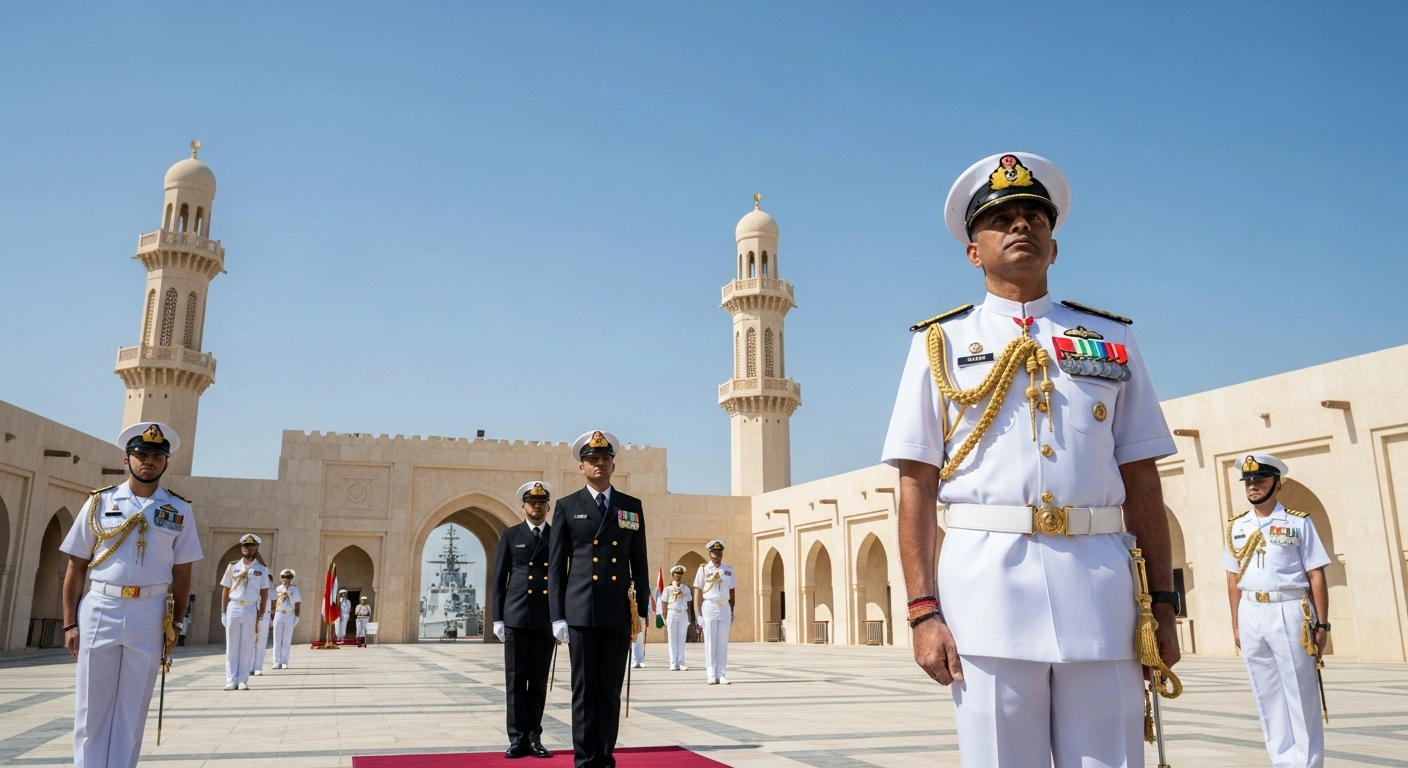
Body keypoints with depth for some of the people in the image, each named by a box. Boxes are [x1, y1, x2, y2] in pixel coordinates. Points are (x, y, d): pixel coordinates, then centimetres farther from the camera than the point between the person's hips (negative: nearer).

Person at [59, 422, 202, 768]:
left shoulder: (179, 510, 6)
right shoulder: (99, 503, 5)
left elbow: (182, 572, 7)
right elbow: (76, 567, 5)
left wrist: (176, 623, 2)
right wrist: (70, 623, 1)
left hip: (150, 615, 0)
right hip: (99, 610, 0)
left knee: (132, 709, 7)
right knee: (91, 707, 5)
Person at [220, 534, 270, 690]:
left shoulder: (262, 569, 4)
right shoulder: (232, 566, 8)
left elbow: (264, 593, 5)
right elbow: (225, 590, 9)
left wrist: (261, 614, -1)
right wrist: (223, 612, 4)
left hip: (251, 609, -1)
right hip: (233, 608, 1)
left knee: (247, 647, 1)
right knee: (232, 646, 3)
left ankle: (242, 680, 5)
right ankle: (231, 680, 7)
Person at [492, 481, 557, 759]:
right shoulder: (510, 535, 7)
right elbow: (499, 579, 6)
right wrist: (497, 618, 0)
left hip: (546, 618, 1)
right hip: (516, 617, -1)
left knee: (539, 680, 5)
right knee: (515, 679, 1)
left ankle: (534, 736, 13)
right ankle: (518, 737, 7)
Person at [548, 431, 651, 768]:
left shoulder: (632, 507, 10)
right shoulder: (567, 507, 5)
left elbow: (639, 564, 10)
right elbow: (556, 566, 3)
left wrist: (643, 611, 5)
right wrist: (557, 616, -3)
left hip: (619, 613, 2)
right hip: (581, 612, -2)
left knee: (611, 690, 7)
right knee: (584, 690, 3)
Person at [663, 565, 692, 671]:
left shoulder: (686, 588, 11)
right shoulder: (668, 588, 5)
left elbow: (688, 604, 8)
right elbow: (664, 606, 3)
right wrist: (665, 620, -1)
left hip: (683, 614, 2)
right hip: (672, 614, -2)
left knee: (682, 639, 3)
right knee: (672, 639, 0)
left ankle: (681, 663, 6)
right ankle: (673, 664, 3)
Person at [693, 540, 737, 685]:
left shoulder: (729, 570, 9)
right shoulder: (703, 569, 0)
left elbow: (731, 592, 14)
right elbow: (697, 592, -1)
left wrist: (732, 612, 9)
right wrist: (698, 614, -7)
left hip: (725, 608, 3)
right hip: (709, 607, -3)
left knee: (723, 643, 4)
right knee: (710, 643, 0)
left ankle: (721, 675, 7)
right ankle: (711, 676, 2)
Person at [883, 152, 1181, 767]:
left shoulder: (1110, 339, 15)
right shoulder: (941, 344, 8)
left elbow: (1141, 481, 12)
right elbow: (916, 486, 2)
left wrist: (1162, 603, 6)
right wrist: (923, 610, -5)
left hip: (1100, 579, 2)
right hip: (987, 575, -2)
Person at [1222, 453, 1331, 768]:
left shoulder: (1298, 523, 0)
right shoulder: (1236, 527, 10)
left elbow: (1316, 577, -2)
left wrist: (1321, 624, -6)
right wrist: (1236, 624, 9)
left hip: (1289, 612, -4)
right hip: (1251, 614, 4)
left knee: (1300, 695, 2)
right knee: (1267, 696, 10)